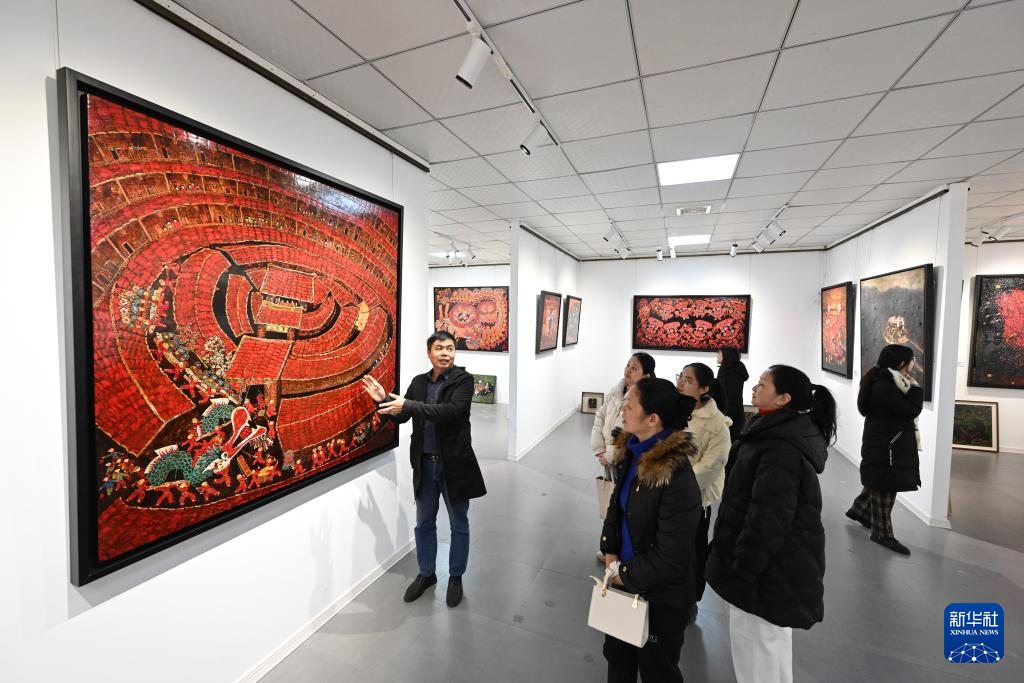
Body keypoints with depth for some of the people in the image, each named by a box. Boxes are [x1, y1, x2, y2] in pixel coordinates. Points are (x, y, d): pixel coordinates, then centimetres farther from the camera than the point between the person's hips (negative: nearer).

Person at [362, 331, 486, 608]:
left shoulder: (463, 379, -13)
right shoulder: (419, 381, 3)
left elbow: (451, 410, -28)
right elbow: (401, 416, 5)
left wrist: (408, 405, -32)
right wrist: (384, 399, -14)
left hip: (454, 463, -4)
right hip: (425, 464, 4)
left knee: (459, 525, 15)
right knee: (424, 523, 20)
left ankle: (456, 577, 37)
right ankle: (426, 574, 43)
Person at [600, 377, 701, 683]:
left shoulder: (678, 479, -32)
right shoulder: (631, 452, -8)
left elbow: (670, 556, -25)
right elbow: (616, 504, 5)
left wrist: (626, 574, -13)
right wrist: (611, 553, -4)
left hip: (661, 595, -6)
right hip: (624, 578, 6)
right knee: (617, 654, 28)